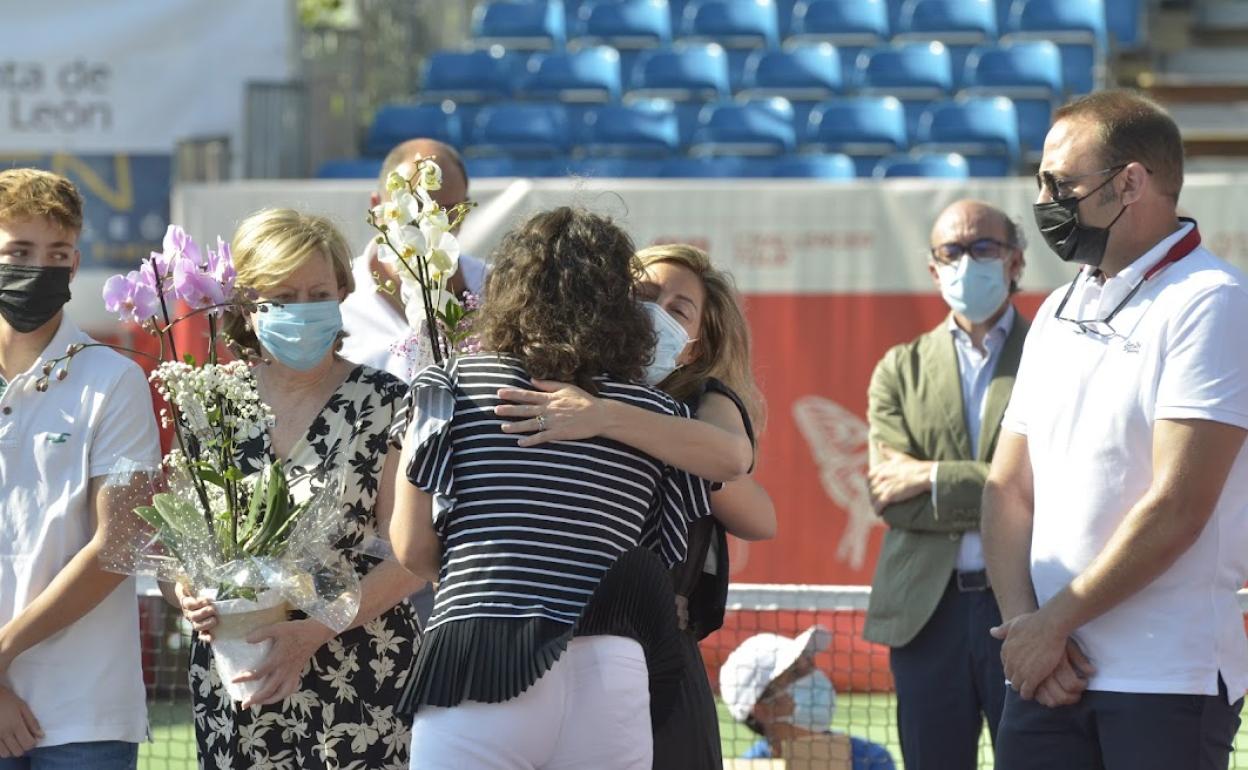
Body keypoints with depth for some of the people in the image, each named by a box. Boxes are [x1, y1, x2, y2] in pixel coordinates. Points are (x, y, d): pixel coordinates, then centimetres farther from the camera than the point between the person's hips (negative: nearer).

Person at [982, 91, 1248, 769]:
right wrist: (1023, 621, -4)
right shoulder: (1058, 313, 16)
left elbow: (1176, 509, -15)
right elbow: (1009, 490, 13)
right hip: (1046, 670, 6)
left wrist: (1054, 622, -10)